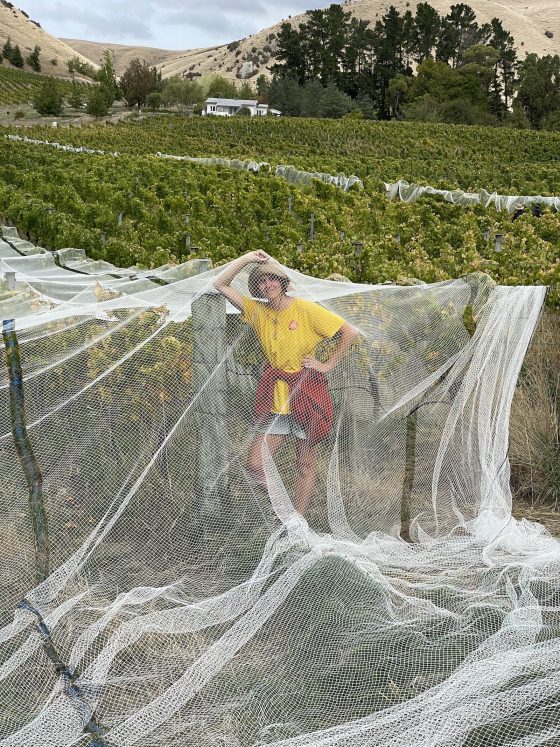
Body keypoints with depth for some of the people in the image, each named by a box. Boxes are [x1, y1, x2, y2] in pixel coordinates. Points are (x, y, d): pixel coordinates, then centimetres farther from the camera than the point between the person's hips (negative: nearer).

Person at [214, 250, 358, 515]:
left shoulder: (306, 309, -8)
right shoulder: (257, 311, 5)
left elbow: (350, 333, -7)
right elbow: (220, 285, 5)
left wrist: (327, 365, -7)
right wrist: (246, 259, 0)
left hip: (306, 394, -4)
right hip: (274, 396, 4)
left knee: (306, 466, 6)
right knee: (255, 465, -3)